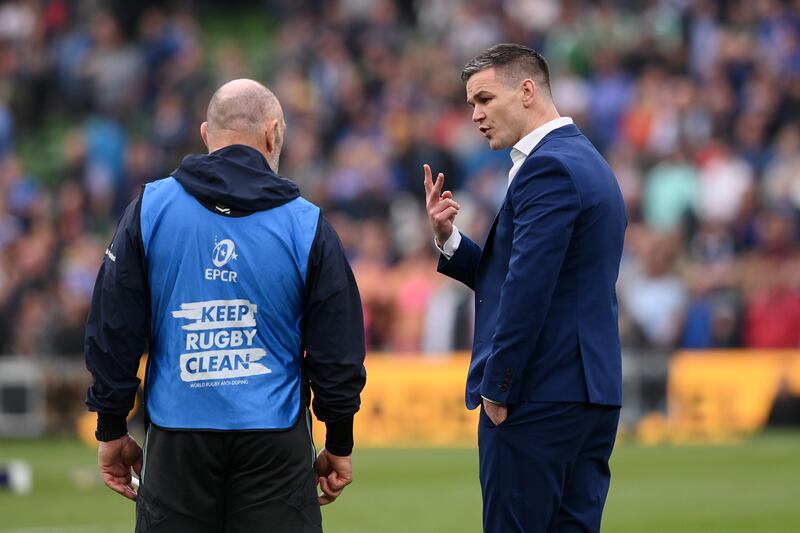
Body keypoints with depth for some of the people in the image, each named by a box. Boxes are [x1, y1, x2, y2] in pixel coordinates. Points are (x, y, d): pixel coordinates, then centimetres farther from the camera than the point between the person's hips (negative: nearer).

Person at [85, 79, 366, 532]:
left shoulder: (150, 209, 1)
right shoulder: (308, 224, -1)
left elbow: (113, 330, 2)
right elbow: (338, 351, 3)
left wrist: (113, 430, 11)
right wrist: (339, 445, 14)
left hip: (176, 439, 1)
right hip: (276, 440, -1)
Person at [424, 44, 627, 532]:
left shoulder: (547, 168, -14)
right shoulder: (587, 160, 18)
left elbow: (528, 290, -21)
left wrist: (497, 390, -14)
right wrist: (449, 239, 5)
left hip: (540, 396, -10)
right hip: (592, 392, 10)